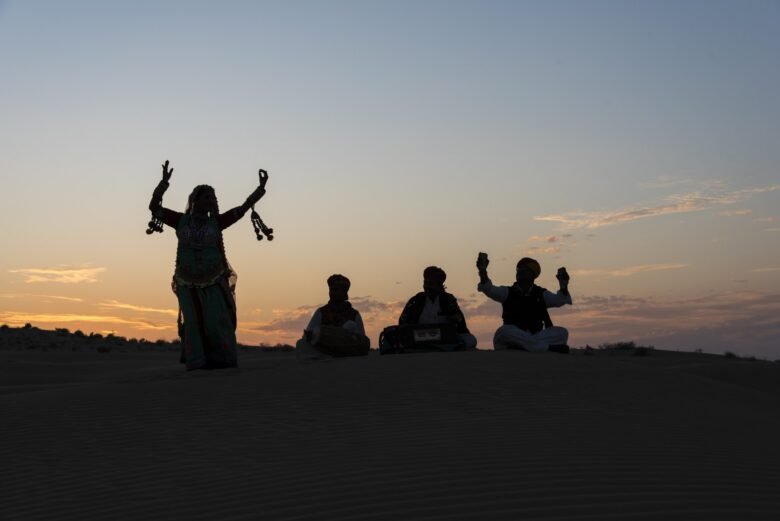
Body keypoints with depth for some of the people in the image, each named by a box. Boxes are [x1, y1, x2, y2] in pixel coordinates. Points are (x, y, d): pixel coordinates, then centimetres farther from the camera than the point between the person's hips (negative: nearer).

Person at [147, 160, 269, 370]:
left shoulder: (216, 222, 5)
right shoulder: (181, 221, 5)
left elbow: (244, 207, 1)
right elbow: (153, 206, 0)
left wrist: (261, 187, -6)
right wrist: (164, 181, -11)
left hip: (214, 282, 0)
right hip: (189, 284, 0)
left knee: (217, 320, -10)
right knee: (193, 320, -4)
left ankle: (220, 359, -9)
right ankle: (197, 361, -3)